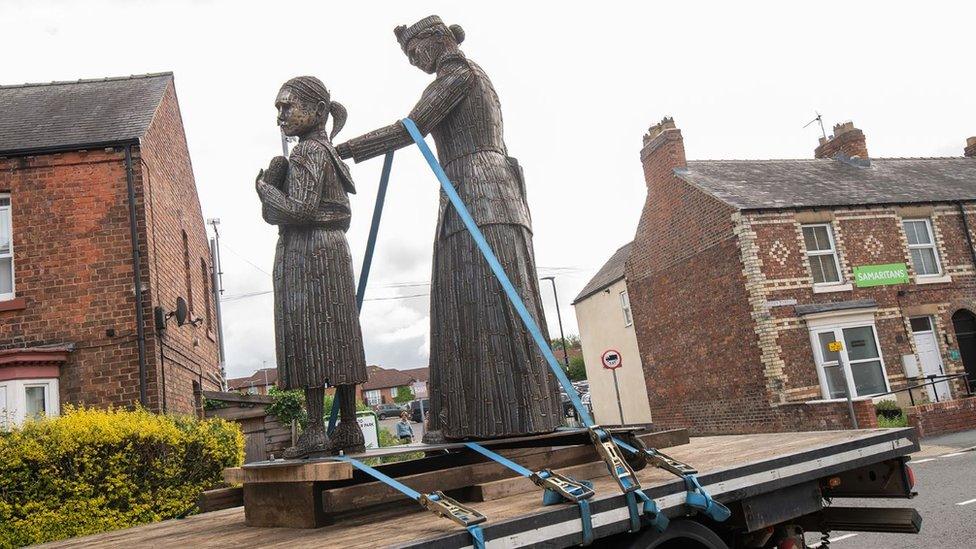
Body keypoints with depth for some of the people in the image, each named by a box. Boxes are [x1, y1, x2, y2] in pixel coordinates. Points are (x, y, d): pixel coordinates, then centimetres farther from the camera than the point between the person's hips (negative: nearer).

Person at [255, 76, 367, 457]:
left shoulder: (308, 152, -8)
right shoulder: (327, 152, 21)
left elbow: (299, 210, -19)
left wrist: (264, 186, -4)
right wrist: (272, 183, 8)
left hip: (307, 253, -10)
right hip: (331, 250, 10)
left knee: (308, 338, -9)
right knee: (337, 339, 7)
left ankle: (316, 430, -8)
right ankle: (349, 429, 10)